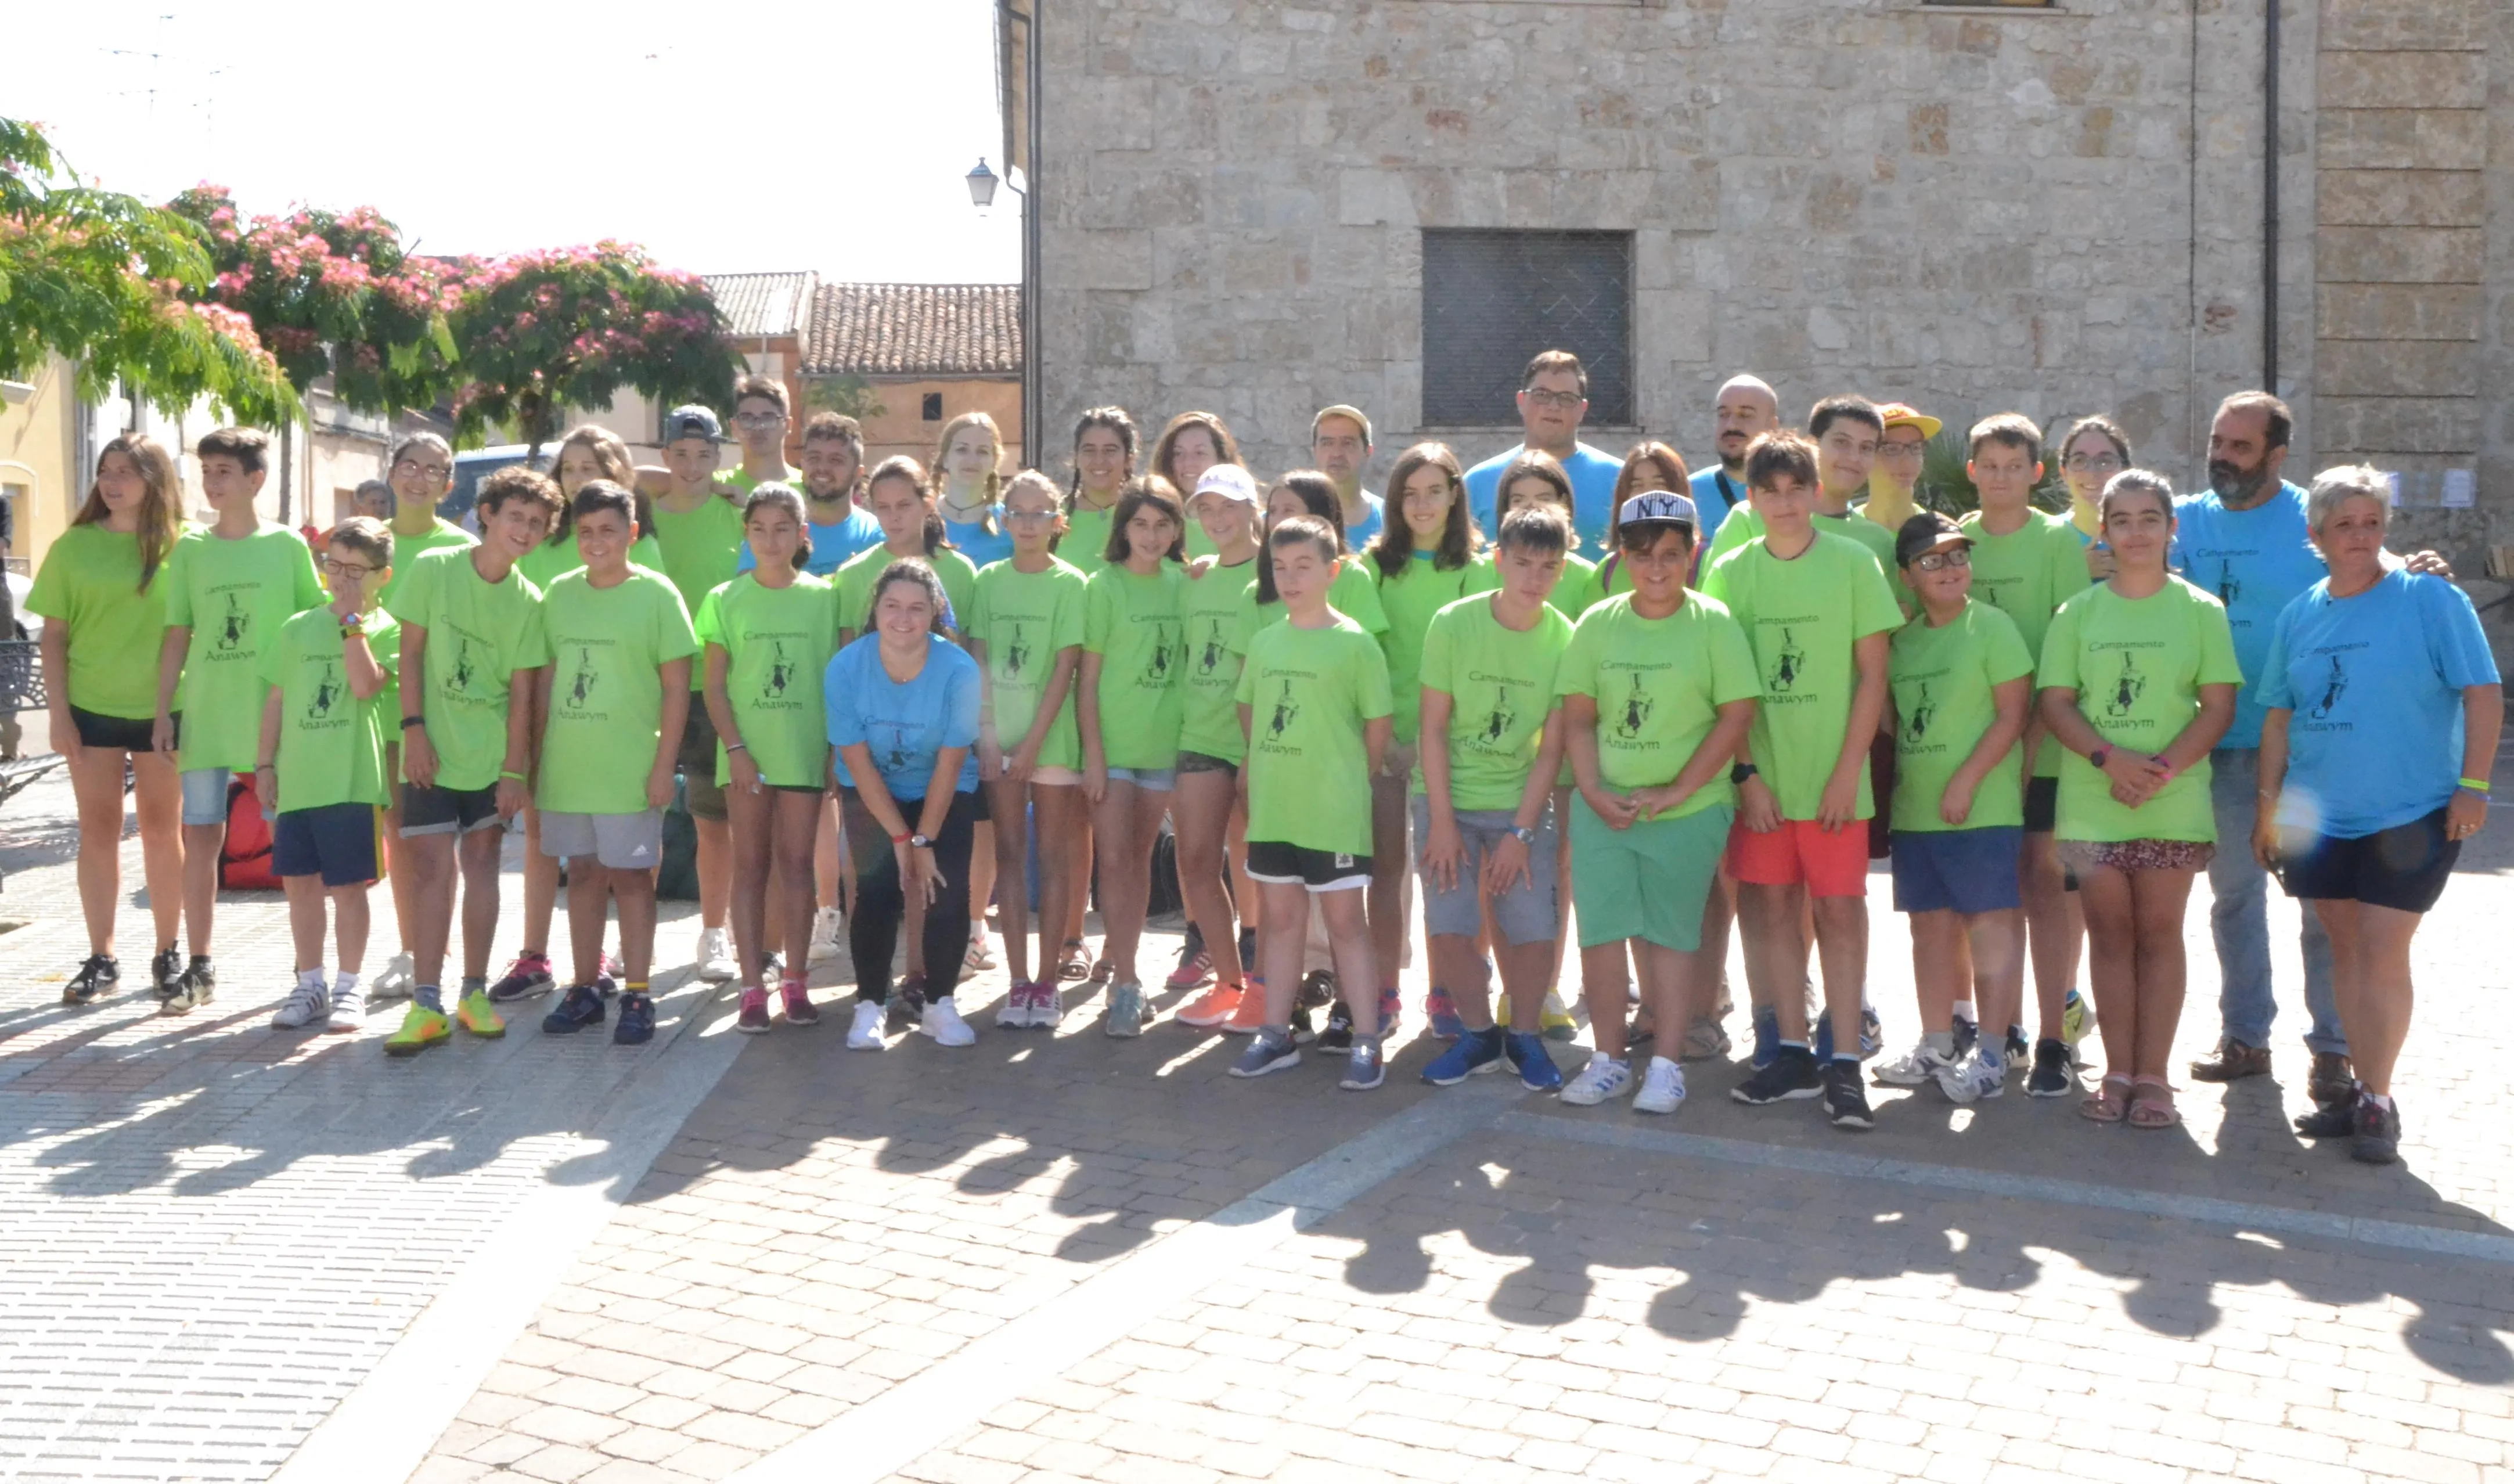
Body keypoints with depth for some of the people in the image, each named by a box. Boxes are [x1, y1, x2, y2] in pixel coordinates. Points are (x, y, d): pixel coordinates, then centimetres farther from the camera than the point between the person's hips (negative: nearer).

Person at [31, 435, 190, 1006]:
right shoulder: (75, 546, 2)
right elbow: (54, 634, 3)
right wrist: (58, 712, -3)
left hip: (161, 709, -1)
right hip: (92, 707, 1)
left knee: (162, 830, 7)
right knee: (98, 830, 6)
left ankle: (168, 954, 17)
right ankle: (101, 960, 13)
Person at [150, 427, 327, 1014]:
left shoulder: (287, 545, 0)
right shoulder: (190, 550, 6)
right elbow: (178, 636, 8)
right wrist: (163, 712, 3)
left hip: (275, 715, -2)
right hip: (205, 715, 2)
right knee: (200, 838, 4)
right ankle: (199, 969, 14)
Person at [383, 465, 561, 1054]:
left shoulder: (528, 601, -2)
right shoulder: (434, 569, -7)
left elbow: (521, 690, -2)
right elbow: (411, 653, -3)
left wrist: (515, 770, -5)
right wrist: (414, 729, -10)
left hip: (492, 756, 2)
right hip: (432, 751, -2)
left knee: (481, 863, 7)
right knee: (431, 868, -5)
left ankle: (474, 993, 17)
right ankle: (427, 1005, -3)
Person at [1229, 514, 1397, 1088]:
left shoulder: (1354, 642, -8)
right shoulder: (1263, 641, 7)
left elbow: (1379, 723, -5)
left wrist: (1351, 780, 1)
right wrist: (1266, 766, 9)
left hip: (1334, 813, -5)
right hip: (1272, 808, 5)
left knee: (1345, 921, 0)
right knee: (1281, 919, 13)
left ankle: (1367, 1043, 5)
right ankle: (1277, 1035, 21)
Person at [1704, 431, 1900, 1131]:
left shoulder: (1853, 563, -3)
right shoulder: (1731, 571, 3)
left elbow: (1872, 675, -3)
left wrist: (1847, 772, -9)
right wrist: (1746, 771, -5)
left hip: (1833, 778, -3)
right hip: (1760, 777, 3)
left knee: (1839, 910, -1)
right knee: (1774, 907, 8)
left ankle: (1844, 1062, 3)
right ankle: (1792, 1053, 18)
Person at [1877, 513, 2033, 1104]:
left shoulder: (1992, 626, -6)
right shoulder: (1902, 639, 12)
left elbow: (2013, 714, -10)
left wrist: (1966, 781, -16)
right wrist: (1889, 783, 6)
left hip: (1982, 809, -6)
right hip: (1913, 809, 7)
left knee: (1990, 923, -4)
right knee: (1931, 924, 12)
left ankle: (1991, 1053, 1)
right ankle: (1937, 1045, 21)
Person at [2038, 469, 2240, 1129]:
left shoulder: (2200, 611, 2)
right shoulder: (2078, 614, 6)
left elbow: (2219, 706, -2)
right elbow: (2055, 703, 1)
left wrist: (2165, 767, -16)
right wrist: (2110, 759, -14)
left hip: (2173, 803, -1)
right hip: (2093, 802, 1)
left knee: (2158, 933, 3)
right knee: (2109, 932, 6)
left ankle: (2152, 1076, 9)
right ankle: (2118, 1073, 13)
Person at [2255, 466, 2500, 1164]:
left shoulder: (2431, 600, -7)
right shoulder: (2300, 616, 6)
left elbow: (2483, 693, -8)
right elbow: (2279, 715, 11)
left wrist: (2472, 784, -14)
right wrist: (2269, 805, 10)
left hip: (2411, 814, -5)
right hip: (2321, 817, 5)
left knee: (2382, 954, -5)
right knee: (2346, 950, 12)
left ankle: (2376, 1102, 5)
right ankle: (2365, 1090, 24)